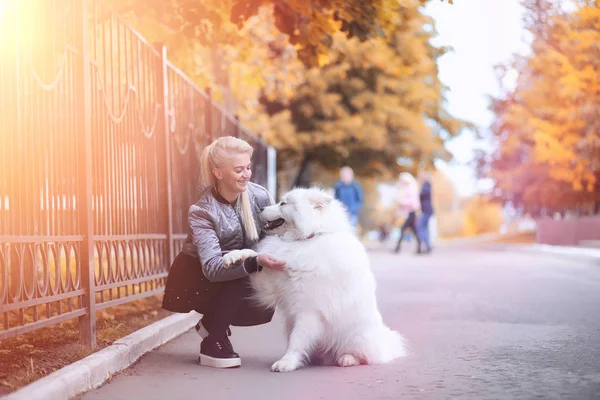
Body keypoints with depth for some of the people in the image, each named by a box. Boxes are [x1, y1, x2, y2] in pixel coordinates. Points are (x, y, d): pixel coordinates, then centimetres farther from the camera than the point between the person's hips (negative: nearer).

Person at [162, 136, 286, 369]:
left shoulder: (259, 197, -15)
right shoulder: (202, 212, -27)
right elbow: (212, 268, -37)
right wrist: (255, 262, -51)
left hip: (230, 287, 5)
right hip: (193, 280, -5)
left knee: (265, 309, -22)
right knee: (236, 277, -33)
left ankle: (212, 323, 7)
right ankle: (212, 343, -16)